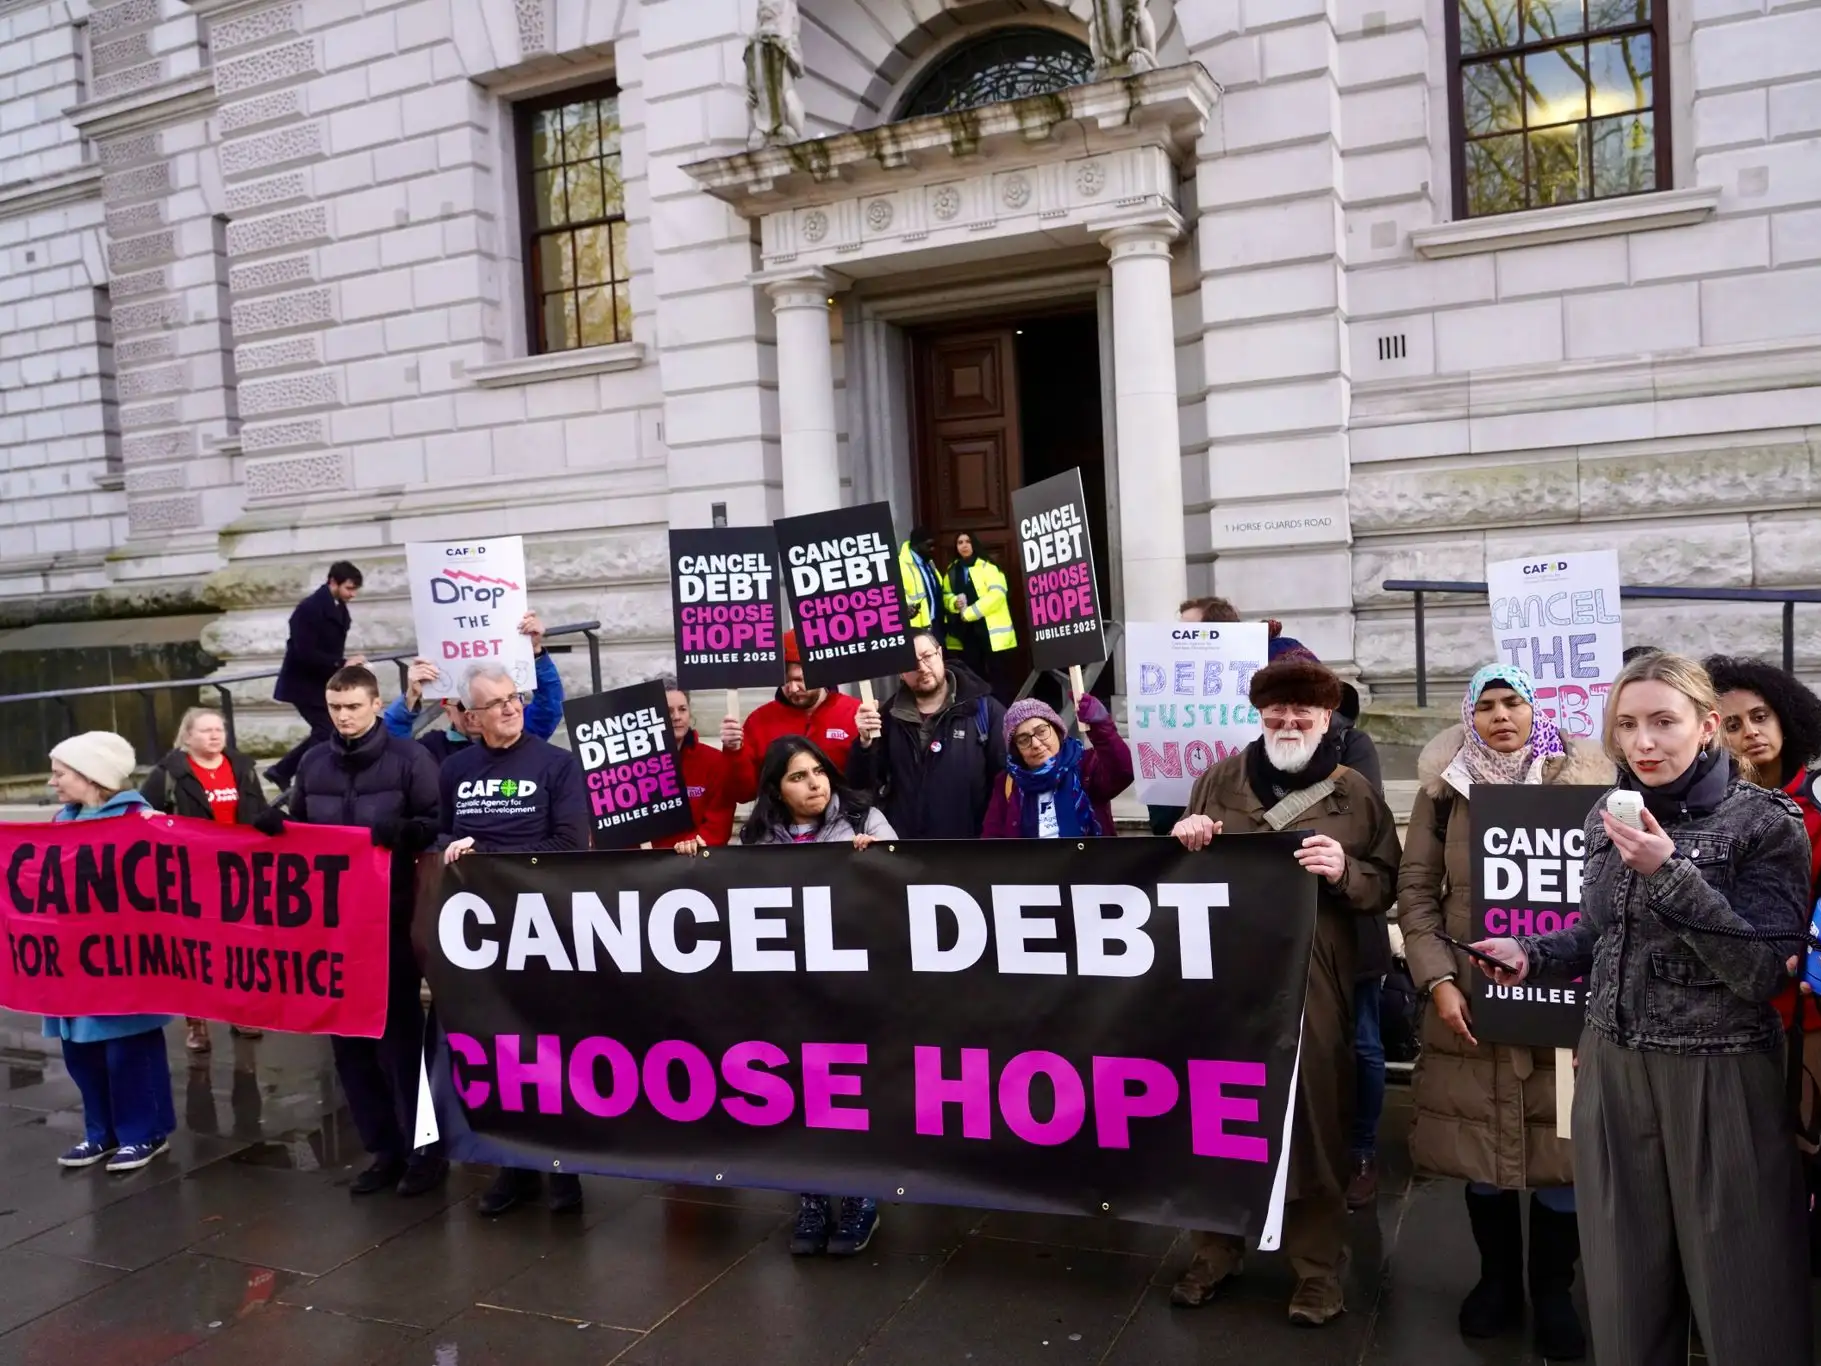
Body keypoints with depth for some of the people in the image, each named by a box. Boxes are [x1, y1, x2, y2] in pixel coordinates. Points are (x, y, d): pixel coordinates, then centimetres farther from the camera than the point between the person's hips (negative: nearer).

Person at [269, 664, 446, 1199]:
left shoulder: (409, 757, -3)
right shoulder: (313, 763, 12)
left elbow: (437, 823, -6)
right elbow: (295, 829, 19)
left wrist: (401, 830, -25)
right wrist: (273, 825, -2)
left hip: (391, 915, -5)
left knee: (399, 1033, -1)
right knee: (347, 1036, 9)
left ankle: (424, 1148, 12)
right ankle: (383, 1148, 21)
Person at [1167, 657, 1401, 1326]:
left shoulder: (1355, 793, 3)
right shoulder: (1220, 778, 7)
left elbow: (1385, 886, 4)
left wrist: (1344, 871, -16)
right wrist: (1183, 840, -7)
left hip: (1315, 982, -1)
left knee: (1314, 1120, 5)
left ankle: (1318, 1269, 23)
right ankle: (1216, 1250, 29)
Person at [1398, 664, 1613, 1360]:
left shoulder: (1581, 782, -1)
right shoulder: (1443, 789, 1)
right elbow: (1416, 890, 3)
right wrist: (1438, 980, -6)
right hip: (1471, 999, 1)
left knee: (1560, 1151, 5)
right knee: (1480, 1149, 10)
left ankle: (1553, 1293, 27)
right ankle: (1497, 1280, 31)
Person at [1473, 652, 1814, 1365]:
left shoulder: (1766, 824, -11)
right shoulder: (1606, 819, 5)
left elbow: (1762, 973, -18)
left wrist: (1670, 875, -26)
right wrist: (1533, 955, -1)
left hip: (1719, 1077, -5)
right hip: (1613, 1066, 5)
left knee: (1738, 1285, 7)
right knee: (1626, 1277, 14)